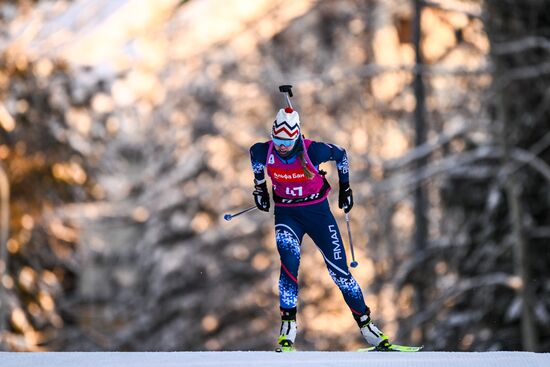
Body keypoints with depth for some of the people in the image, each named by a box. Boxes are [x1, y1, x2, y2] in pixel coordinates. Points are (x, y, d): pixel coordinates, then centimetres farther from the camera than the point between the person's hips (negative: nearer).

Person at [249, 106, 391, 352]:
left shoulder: (313, 151, -23)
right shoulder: (264, 152, -17)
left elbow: (341, 155, -3)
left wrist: (345, 187, 7)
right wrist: (259, 186, 16)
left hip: (317, 210, -1)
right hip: (286, 213, 1)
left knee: (339, 269, -1)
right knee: (290, 260, -25)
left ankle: (366, 324, 12)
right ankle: (288, 326, -19)